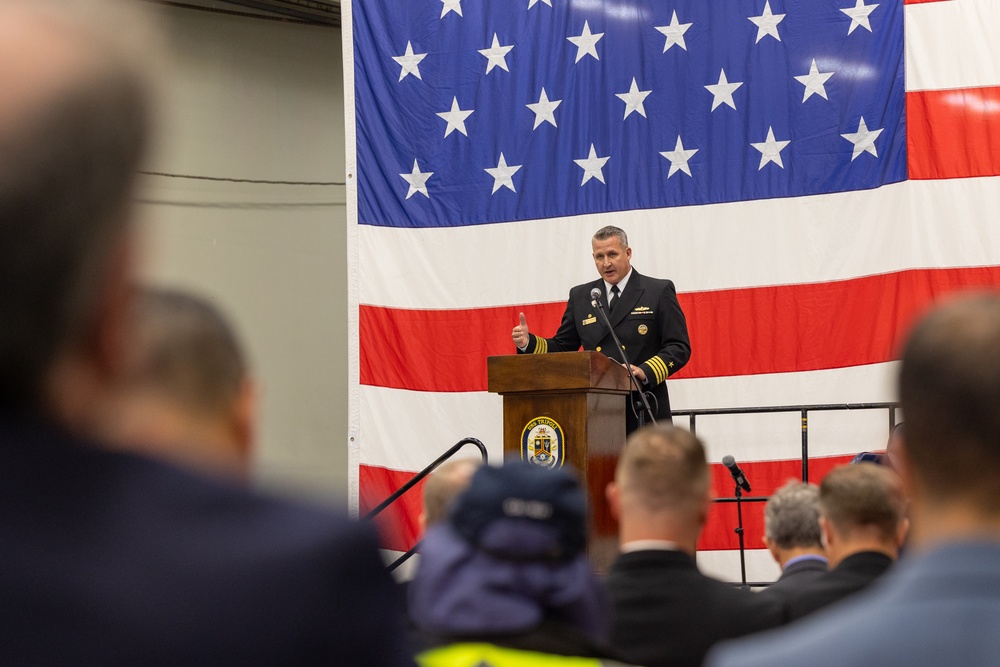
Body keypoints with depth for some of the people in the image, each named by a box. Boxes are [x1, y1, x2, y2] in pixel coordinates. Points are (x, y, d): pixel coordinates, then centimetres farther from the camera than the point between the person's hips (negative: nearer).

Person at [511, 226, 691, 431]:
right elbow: (562, 348, 18)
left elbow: (679, 347, -2)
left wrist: (646, 372, -18)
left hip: (644, 412, -2)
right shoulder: (580, 296, 16)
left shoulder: (659, 291, 4)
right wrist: (528, 343, -1)